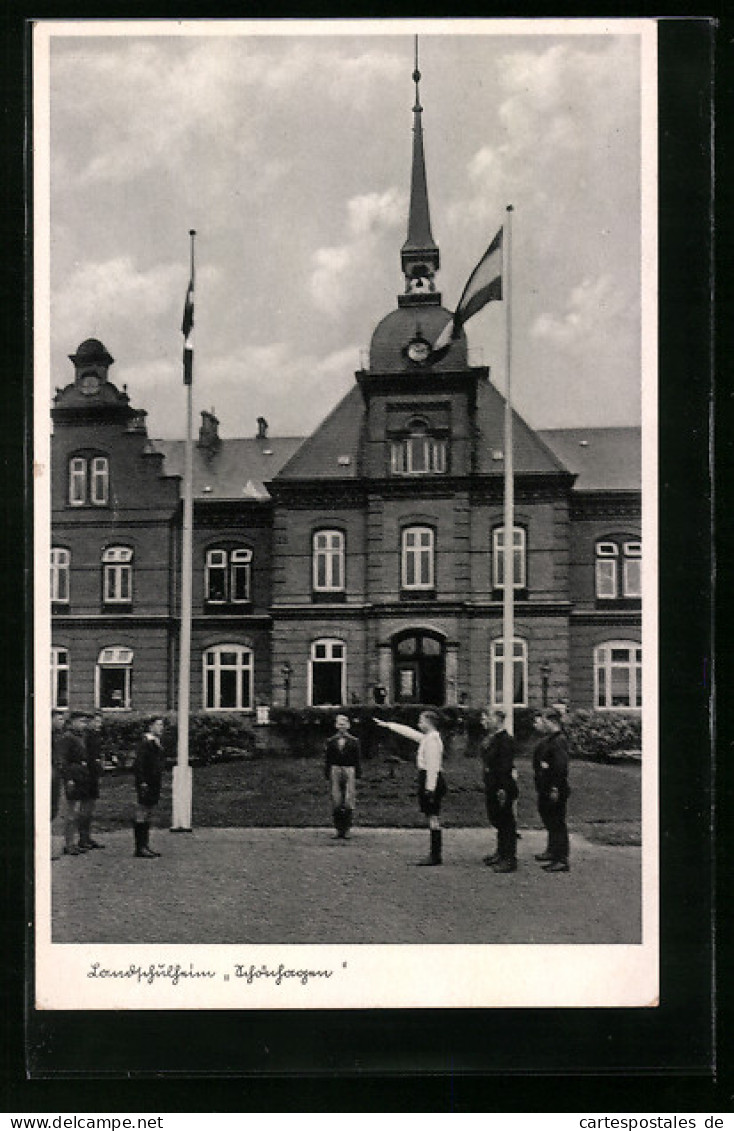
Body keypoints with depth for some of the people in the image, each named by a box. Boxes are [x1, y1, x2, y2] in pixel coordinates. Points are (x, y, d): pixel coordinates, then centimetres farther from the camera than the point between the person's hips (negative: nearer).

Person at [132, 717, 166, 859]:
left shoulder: (156, 743, 15)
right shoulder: (145, 743, -14)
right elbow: (138, 764, -19)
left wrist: (159, 782, 18)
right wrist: (142, 782, -22)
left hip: (155, 784, 10)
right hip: (146, 784, -9)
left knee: (147, 816, 13)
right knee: (142, 816, -4)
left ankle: (145, 846, 19)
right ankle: (140, 848, 0)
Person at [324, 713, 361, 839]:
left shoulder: (353, 741, 4)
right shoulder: (331, 741, 9)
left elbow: (357, 760, 4)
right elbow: (328, 760, 9)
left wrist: (357, 776, -2)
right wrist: (328, 775, 3)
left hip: (349, 772, -1)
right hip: (335, 771, 2)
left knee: (349, 803, -4)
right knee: (336, 803, 1)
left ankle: (346, 829, 1)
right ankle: (338, 829, 7)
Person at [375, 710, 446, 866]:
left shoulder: (433, 740, -15)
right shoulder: (427, 738, 15)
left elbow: (433, 766, -21)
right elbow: (407, 731, 27)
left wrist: (430, 788, -23)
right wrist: (387, 724, 33)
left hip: (432, 781, -10)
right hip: (428, 781, 10)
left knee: (433, 818, -7)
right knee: (433, 819, 10)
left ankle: (436, 856, -5)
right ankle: (435, 854, 13)